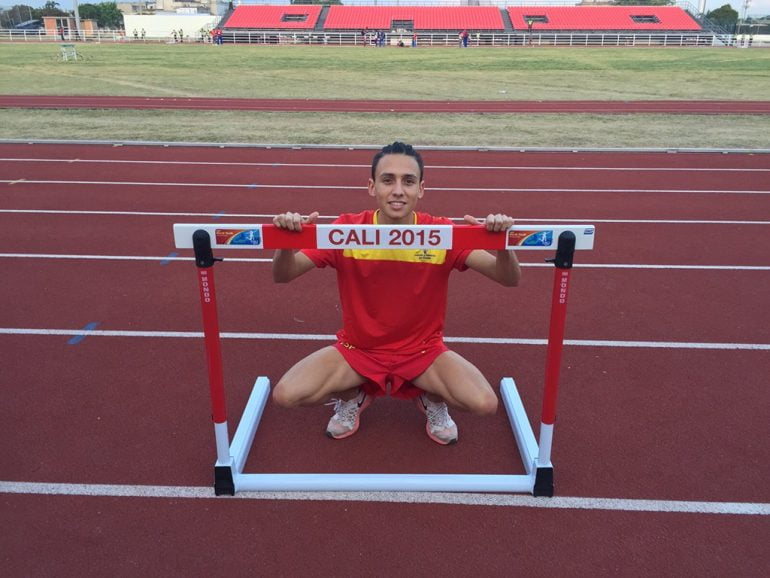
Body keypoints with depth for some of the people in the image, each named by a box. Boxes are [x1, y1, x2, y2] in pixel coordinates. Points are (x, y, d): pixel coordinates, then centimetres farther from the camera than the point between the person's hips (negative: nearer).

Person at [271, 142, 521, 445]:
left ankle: (431, 399, 12)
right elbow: (282, 276, -14)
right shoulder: (347, 230, -15)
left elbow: (510, 279, -16)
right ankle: (353, 397, 13)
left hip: (423, 350, 0)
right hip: (357, 349, 1)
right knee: (285, 395, -19)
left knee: (485, 403, -23)